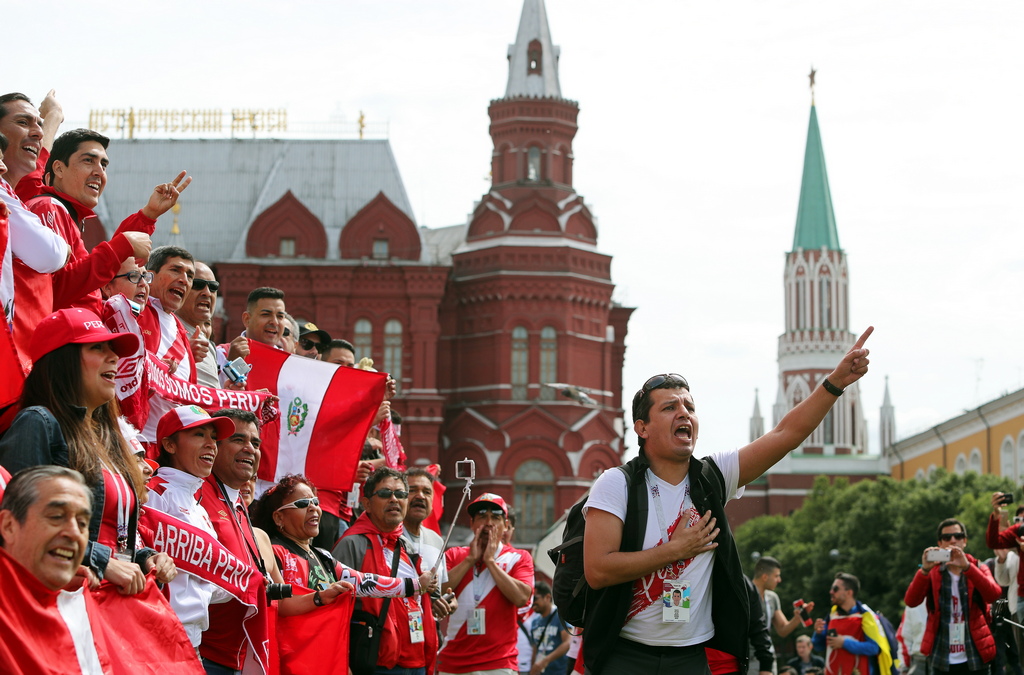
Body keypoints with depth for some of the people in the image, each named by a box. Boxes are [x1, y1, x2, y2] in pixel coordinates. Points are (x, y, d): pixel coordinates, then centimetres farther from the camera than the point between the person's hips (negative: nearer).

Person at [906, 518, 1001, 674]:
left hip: (975, 659, 0)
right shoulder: (932, 573, 7)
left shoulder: (978, 569, 8)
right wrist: (925, 570, -24)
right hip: (942, 661, 0)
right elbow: (911, 601, -9)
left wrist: (967, 567, -26)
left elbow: (994, 595, -14)